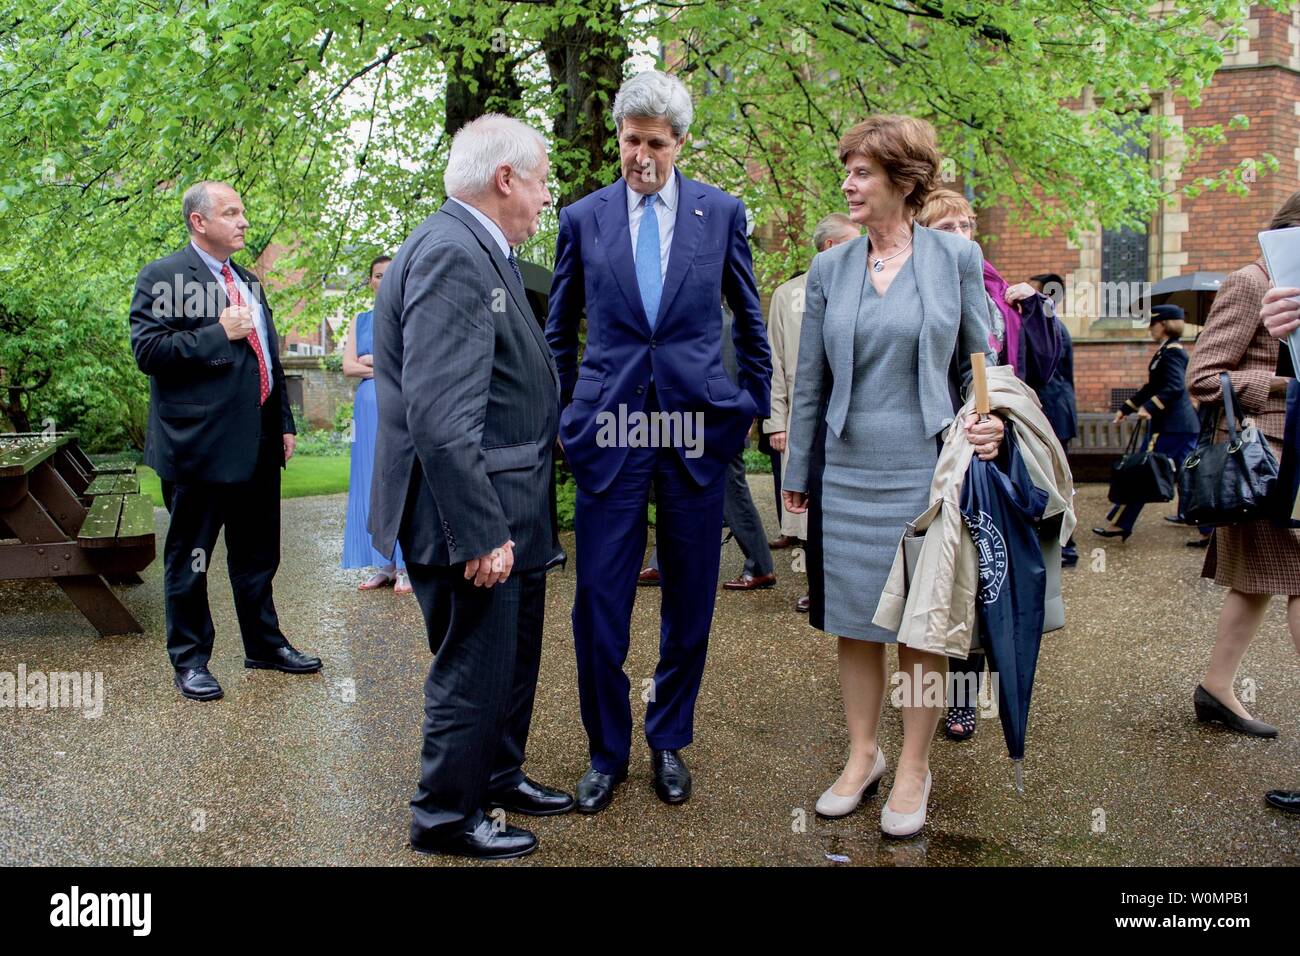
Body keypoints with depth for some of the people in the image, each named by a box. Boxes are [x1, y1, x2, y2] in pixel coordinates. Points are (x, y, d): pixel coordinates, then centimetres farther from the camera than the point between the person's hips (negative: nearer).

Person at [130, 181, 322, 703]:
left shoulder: (249, 283, 18)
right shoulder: (163, 277, -6)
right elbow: (147, 349, -16)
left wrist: (285, 423, 16)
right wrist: (218, 335, -18)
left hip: (258, 446, 7)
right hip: (200, 446, -7)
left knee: (257, 555, 16)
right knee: (189, 560, 6)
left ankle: (264, 643, 30)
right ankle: (189, 660, 17)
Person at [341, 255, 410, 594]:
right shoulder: (360, 320, 15)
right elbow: (348, 366, 5)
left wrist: (374, 361, -6)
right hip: (369, 409, 4)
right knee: (373, 483, 2)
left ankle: (406, 567, -2)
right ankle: (384, 565, 8)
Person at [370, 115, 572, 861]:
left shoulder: (485, 254, 12)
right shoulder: (451, 255, -21)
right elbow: (441, 415, -27)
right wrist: (480, 533, -26)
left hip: (509, 511, 10)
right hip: (471, 514, -10)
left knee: (514, 656, 23)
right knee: (475, 667, 5)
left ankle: (500, 772, 42)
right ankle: (446, 816, 24)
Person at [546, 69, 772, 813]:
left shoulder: (721, 213, 5)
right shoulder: (583, 218, 5)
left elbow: (751, 318, 14)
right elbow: (559, 329, 15)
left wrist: (755, 404, 13)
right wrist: (561, 410, 10)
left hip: (698, 424, 1)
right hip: (608, 425, 0)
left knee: (691, 599, 9)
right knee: (600, 601, 0)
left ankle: (670, 740, 28)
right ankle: (607, 751, 19)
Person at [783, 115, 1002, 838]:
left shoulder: (957, 258, 0)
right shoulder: (829, 269, 6)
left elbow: (979, 363, 6)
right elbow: (811, 380, 9)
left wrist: (989, 425, -12)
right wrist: (798, 473, 11)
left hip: (926, 471, -2)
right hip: (847, 473, 3)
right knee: (855, 621, 10)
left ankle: (914, 767, 21)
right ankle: (862, 755, 26)